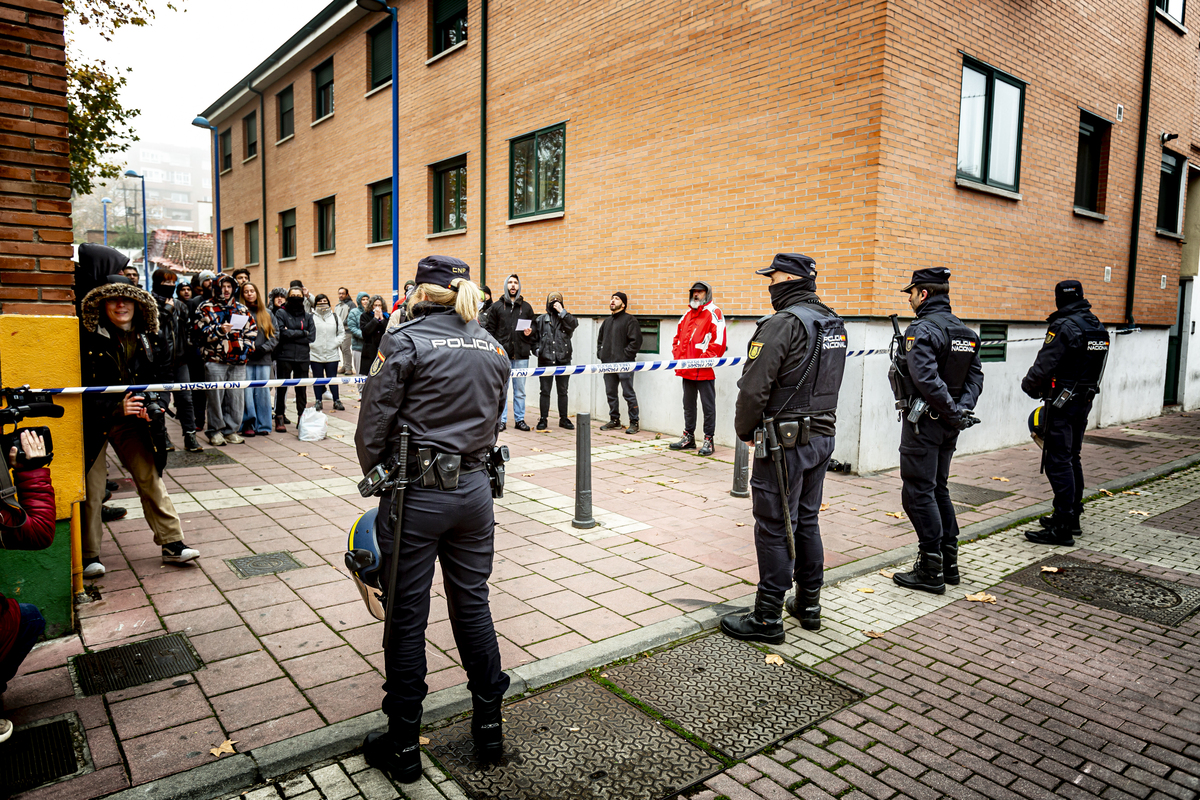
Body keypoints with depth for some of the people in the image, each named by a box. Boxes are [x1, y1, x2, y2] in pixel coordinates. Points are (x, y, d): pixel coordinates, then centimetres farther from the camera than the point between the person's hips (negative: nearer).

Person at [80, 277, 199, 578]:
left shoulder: (152, 340, -1)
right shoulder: (89, 340, -13)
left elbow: (161, 378, 8)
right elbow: (84, 388, -12)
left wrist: (149, 406, -9)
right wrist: (116, 407, -24)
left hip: (131, 421, 3)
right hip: (92, 421, -3)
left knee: (151, 478, 5)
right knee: (90, 488, 2)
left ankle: (172, 544, 13)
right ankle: (88, 556, 17)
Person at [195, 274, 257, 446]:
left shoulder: (241, 308, 16)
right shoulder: (206, 307, 6)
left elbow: (252, 330, 16)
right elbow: (201, 331, -3)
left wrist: (246, 348, 3)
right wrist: (220, 330, -17)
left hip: (238, 361, 3)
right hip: (215, 360, -3)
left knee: (236, 397, 3)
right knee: (216, 396, 1)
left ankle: (231, 430, 15)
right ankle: (215, 431, 11)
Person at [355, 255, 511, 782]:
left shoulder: (405, 342, -10)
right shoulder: (492, 347, 6)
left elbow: (372, 429, -9)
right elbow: (491, 423, 11)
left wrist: (377, 476, 8)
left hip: (415, 496, -5)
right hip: (475, 490, 5)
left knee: (407, 616, 8)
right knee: (472, 605, 17)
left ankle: (402, 747, 23)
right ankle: (488, 727, 29)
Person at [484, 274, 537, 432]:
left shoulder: (526, 307, 12)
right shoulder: (497, 307, 8)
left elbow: (534, 329, 18)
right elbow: (491, 330, 6)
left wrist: (529, 332, -4)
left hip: (521, 355, 1)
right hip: (502, 354, -1)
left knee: (520, 390, 6)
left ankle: (519, 419, 14)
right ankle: (502, 420, 8)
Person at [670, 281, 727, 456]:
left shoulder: (714, 314, -6)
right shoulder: (687, 314, 17)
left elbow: (718, 343, -14)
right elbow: (677, 338, 19)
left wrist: (703, 360, -17)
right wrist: (677, 358, 5)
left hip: (704, 371, -7)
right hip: (686, 371, 8)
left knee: (708, 406, 0)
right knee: (688, 404, 15)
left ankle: (708, 440, 7)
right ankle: (688, 437, 26)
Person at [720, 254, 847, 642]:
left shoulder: (783, 323, -17)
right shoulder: (835, 323, 12)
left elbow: (754, 387, -19)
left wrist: (744, 429, -4)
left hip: (785, 442, -9)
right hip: (823, 436, 9)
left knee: (775, 528, -2)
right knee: (806, 521, 18)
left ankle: (767, 618, 7)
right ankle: (808, 605, 29)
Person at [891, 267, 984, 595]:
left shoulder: (921, 330, -15)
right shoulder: (966, 332, 12)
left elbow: (927, 380, -25)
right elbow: (975, 376, 8)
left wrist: (952, 411, -16)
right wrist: (963, 409, -3)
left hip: (924, 422, -9)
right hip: (949, 426, 9)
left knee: (918, 493, -2)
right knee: (938, 489, 18)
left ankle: (931, 571, 2)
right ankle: (949, 563, 24)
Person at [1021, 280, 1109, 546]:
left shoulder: (1064, 326, -16)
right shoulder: (1098, 328, 12)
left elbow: (1044, 365, -17)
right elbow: (1089, 367, 17)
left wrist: (1029, 385, 3)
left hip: (1062, 403, -9)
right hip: (1084, 401, 9)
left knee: (1058, 463, -7)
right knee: (1072, 459, 18)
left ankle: (1062, 529, -7)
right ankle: (1072, 517, 28)